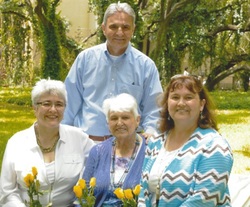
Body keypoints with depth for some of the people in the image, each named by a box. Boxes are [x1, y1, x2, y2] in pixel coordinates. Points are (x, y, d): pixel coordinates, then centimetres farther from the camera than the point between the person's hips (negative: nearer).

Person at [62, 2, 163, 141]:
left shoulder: (146, 65, 2)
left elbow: (152, 108, 5)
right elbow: (71, 103, 7)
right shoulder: (85, 59, 3)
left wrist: (150, 131, -12)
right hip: (86, 141, 1)